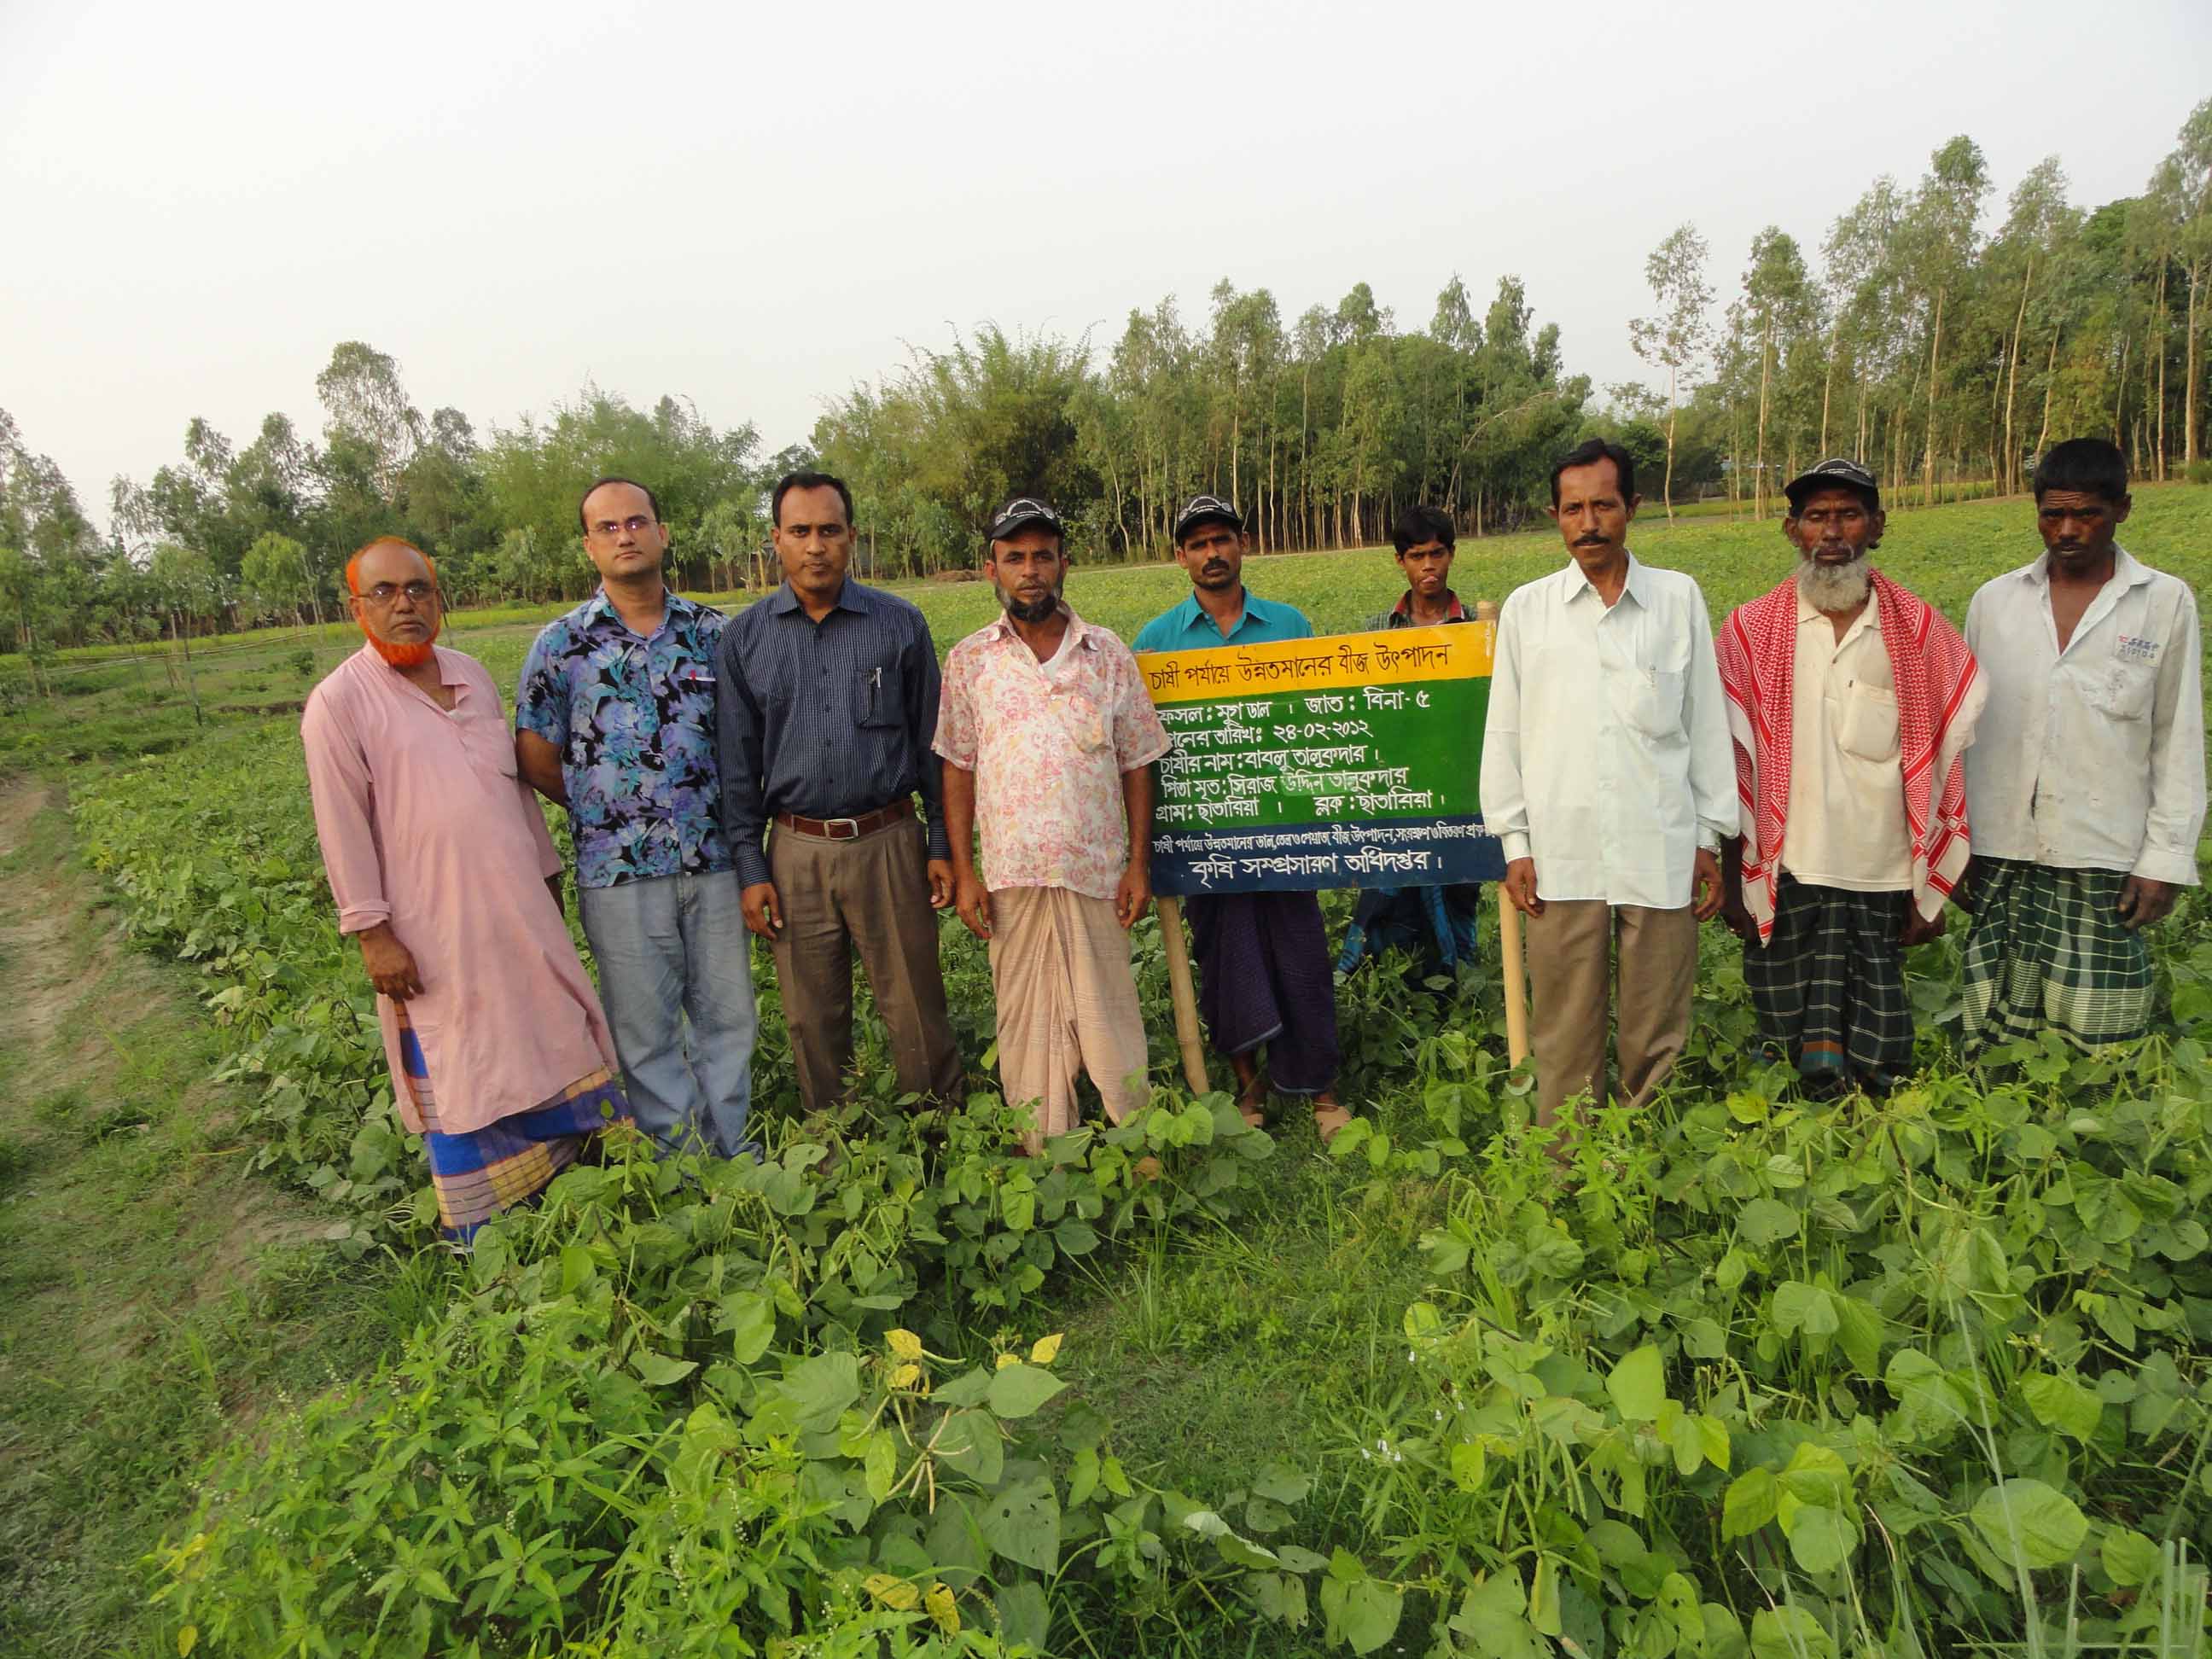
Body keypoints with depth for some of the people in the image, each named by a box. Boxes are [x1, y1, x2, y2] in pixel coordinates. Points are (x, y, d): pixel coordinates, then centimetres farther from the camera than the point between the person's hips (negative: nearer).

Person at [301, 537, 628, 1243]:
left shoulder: (473, 675, 10)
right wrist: (371, 932, -13)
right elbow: (343, 826, -10)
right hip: (433, 931, -5)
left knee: (553, 1042, 14)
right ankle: (486, 1234, 21)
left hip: (519, 913, 6)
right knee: (459, 1077, 6)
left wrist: (547, 873, 17)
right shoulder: (339, 703, -8)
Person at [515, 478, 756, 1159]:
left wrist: (719, 813, 7)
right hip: (619, 869, -2)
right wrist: (605, 812, 7)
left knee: (729, 1013, 12)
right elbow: (536, 761, 3)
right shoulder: (561, 644, -3)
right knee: (646, 1029, 9)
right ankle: (680, 1156, 25)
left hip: (715, 858, 2)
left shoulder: (710, 630, 4)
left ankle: (730, 1144, 30)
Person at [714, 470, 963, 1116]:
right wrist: (750, 868, 1)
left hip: (889, 844, -1)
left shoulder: (900, 624, 1)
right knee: (813, 1021, 12)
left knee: (916, 1010, 4)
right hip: (796, 852, 2)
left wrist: (942, 845, 2)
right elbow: (737, 762, 6)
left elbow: (931, 742, 5)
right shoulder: (744, 637, 4)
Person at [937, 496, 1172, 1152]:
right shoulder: (969, 661, 5)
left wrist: (1139, 864, 0)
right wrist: (963, 873, 0)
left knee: (1111, 1018, 4)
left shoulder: (1108, 654, 5)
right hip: (1009, 876, 1)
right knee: (1024, 1024, 8)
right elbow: (957, 772, 6)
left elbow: (1136, 765, 6)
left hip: (1097, 871, 0)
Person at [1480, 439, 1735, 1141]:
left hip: (1662, 853, 0)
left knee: (1657, 1036, 7)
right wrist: (1515, 844, 2)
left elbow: (1706, 722, 10)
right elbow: (1503, 732, 7)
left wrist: (1711, 838, 7)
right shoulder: (1526, 607, 7)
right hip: (1561, 854, 0)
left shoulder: (1679, 598, 8)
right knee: (1565, 1035, 5)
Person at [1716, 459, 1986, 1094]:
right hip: (1785, 881, -1)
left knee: (1880, 1070, 7)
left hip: (1883, 882, 1)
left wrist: (1930, 890, 3)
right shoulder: (1752, 632, 1)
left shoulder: (1920, 631, 4)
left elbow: (1939, 772, 5)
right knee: (1792, 1063, 7)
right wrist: (1733, 880, 0)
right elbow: (1733, 770, 1)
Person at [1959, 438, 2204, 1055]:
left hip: (2104, 861, -1)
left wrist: (2166, 858, -2)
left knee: (2096, 1039, -1)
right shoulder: (1994, 601, 8)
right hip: (2001, 854, 2)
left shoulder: (2166, 603, 4)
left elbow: (2178, 742, 4)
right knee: (1997, 1037, 3)